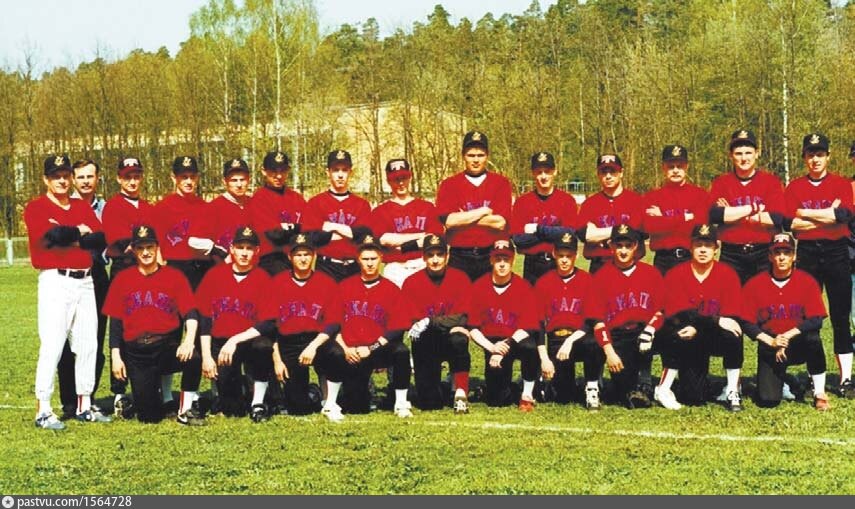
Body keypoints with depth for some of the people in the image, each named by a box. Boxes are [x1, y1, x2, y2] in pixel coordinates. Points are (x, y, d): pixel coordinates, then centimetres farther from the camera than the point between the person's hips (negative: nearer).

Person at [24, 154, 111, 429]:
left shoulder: (83, 207, 16)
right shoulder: (36, 207, 1)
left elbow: (101, 240, 2)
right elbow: (51, 235, -18)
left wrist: (67, 237, -10)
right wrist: (80, 231, -2)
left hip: (85, 281, 6)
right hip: (55, 281, -6)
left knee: (88, 345, 8)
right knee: (52, 345, -10)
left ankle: (85, 406, 17)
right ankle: (43, 411, -7)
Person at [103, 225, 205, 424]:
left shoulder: (174, 276, 6)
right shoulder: (122, 279, 10)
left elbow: (190, 314, -4)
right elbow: (115, 322, 10)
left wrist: (189, 339, -23)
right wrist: (116, 357, 0)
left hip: (168, 347, 0)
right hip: (136, 353, 1)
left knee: (193, 357, -36)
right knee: (149, 416, -10)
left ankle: (187, 409, -12)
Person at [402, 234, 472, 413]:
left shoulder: (460, 278, -3)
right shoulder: (411, 283, -4)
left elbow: (461, 319, -13)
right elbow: (414, 322, -10)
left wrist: (430, 322, -25)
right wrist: (447, 321, -24)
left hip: (450, 338, 0)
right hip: (427, 343, 0)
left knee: (459, 339, -38)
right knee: (428, 404, -10)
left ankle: (461, 394, -26)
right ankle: (432, 390, 28)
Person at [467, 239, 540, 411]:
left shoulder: (523, 287, -8)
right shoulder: (479, 287, -4)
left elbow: (527, 328, -13)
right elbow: (473, 328, -6)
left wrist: (506, 346, -26)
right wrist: (492, 347, -21)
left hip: (516, 339, -1)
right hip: (492, 343, 1)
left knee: (530, 345, -38)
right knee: (496, 400, -14)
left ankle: (527, 395, -16)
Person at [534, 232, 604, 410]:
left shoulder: (586, 280, 1)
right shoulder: (543, 283, 4)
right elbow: (538, 323, 1)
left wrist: (570, 341, -20)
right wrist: (544, 358, -9)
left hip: (579, 337, -1)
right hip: (555, 340, 1)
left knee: (594, 343, -39)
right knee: (563, 397, -17)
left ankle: (592, 389, -15)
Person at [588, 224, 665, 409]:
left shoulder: (651, 273, 9)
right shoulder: (601, 277, 4)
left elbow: (660, 311, 6)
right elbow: (598, 320, -1)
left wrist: (649, 329, -15)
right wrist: (609, 352, -12)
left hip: (644, 330, 2)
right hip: (616, 338, -2)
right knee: (622, 378, -22)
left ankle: (644, 383, -8)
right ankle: (632, 390, 10)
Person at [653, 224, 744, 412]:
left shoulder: (728, 274, -7)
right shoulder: (676, 275, -9)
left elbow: (732, 317, -15)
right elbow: (676, 315, -20)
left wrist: (698, 328, -30)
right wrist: (716, 321, -30)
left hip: (715, 339, 2)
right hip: (688, 344, -2)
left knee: (733, 335, -32)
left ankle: (732, 392, -15)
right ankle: (663, 389, 1)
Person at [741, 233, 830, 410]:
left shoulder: (807, 281, -5)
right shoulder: (754, 284, -3)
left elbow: (816, 321, -14)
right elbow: (747, 324, -5)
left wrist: (787, 336, -24)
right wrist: (771, 341, -19)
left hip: (799, 345, 0)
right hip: (770, 348, 1)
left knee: (812, 337, -37)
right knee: (767, 400, -17)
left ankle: (819, 394, -20)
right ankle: (779, 378, 21)